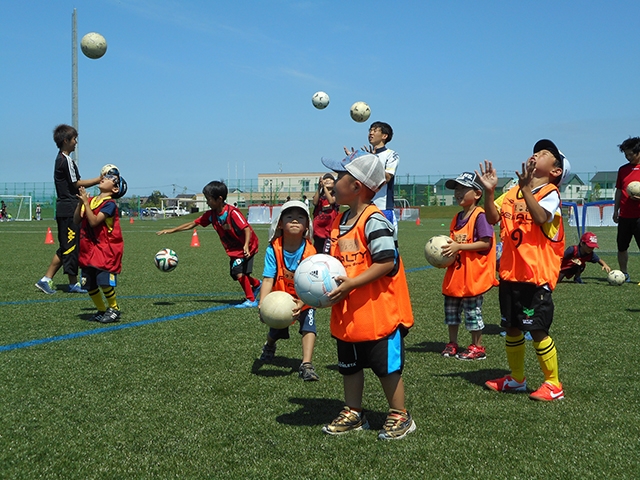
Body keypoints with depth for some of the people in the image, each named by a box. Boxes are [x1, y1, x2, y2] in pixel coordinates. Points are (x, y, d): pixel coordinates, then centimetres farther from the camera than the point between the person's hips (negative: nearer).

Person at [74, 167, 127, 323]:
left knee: (104, 281, -16)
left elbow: (94, 221, -22)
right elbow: (77, 220, 5)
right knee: (89, 284, 8)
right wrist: (80, 202, -6)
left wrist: (86, 202, -19)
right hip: (89, 248, 7)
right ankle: (101, 310, 24)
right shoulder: (91, 200, 8)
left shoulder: (110, 204, -12)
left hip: (107, 249, -7)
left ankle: (114, 309, 4)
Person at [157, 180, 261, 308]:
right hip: (233, 250, 8)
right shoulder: (211, 215, -4)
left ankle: (251, 300, -4)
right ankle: (256, 284, 37)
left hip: (246, 247, -8)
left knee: (239, 273, -19)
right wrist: (172, 230, 0)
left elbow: (247, 228, -30)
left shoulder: (232, 212, -26)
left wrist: (246, 245, -44)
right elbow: (193, 224, 2)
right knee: (234, 274, 12)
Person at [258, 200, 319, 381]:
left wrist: (301, 303, -43)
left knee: (309, 325, -23)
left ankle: (306, 365, -18)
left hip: (304, 300, -1)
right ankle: (269, 345, 51)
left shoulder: (309, 251, -24)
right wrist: (262, 304, -39)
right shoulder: (273, 250, -22)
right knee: (276, 331, 13)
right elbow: (268, 279, -26)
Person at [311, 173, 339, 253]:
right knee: (318, 252, 7)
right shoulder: (319, 195, 15)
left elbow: (331, 201, -16)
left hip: (331, 229, -4)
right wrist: (319, 187, -11)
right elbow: (315, 202, -7)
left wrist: (325, 187, -15)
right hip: (318, 229, 4)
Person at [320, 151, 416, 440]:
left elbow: (387, 262, -23)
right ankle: (353, 414, 30)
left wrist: (351, 284, -25)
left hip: (378, 311, -9)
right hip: (347, 314, 9)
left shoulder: (374, 221, -17)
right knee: (349, 365, 16)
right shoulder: (340, 221, 10)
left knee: (387, 366, 4)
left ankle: (400, 416, 18)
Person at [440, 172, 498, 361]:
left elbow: (486, 243, -20)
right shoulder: (457, 218, 12)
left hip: (473, 274, -9)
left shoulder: (480, 216, -14)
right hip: (456, 273, 9)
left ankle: (477, 347, 13)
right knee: (451, 308, 14)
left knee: (472, 311, 1)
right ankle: (452, 344, 27)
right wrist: (448, 250, 2)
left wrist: (459, 247, -23)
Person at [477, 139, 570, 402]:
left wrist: (526, 187, -34)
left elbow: (541, 217, -28)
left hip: (536, 275, -7)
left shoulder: (550, 193, -9)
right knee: (512, 328, 16)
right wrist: (489, 191, -11)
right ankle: (516, 379, 32)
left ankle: (553, 384, 11)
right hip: (510, 273, 7)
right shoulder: (513, 192, 10)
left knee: (537, 330, -4)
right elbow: (493, 218, 2)